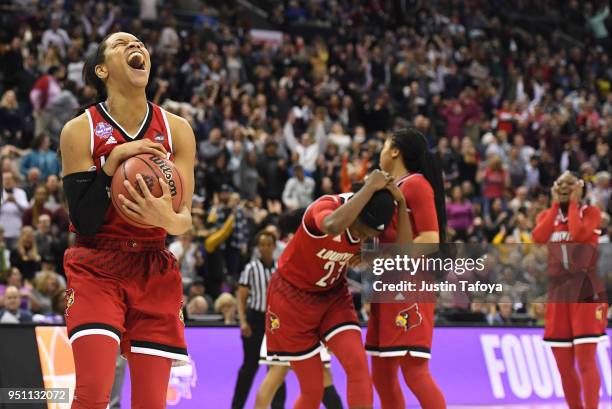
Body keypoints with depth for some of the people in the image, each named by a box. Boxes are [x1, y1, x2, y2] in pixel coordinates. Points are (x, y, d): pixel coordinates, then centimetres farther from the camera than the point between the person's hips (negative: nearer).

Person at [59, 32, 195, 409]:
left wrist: (168, 218, -28)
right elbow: (84, 222, -11)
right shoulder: (80, 131, -7)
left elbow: (186, 220, -4)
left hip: (156, 274, 3)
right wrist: (112, 163, -22)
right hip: (97, 270, -3)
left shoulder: (176, 130, 0)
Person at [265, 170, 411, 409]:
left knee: (358, 364, -19)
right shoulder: (326, 206, -29)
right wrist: (369, 188, -47)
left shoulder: (370, 222, -12)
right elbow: (333, 227, -56)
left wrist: (401, 204, -29)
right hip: (292, 296, -5)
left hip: (333, 296, 5)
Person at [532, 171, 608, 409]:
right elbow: (538, 237, -9)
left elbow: (578, 234, -21)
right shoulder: (546, 215, 13)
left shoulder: (591, 212, 0)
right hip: (557, 292, 5)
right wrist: (556, 205, -3)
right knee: (564, 364, 7)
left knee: (586, 360, -12)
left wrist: (574, 203, -8)